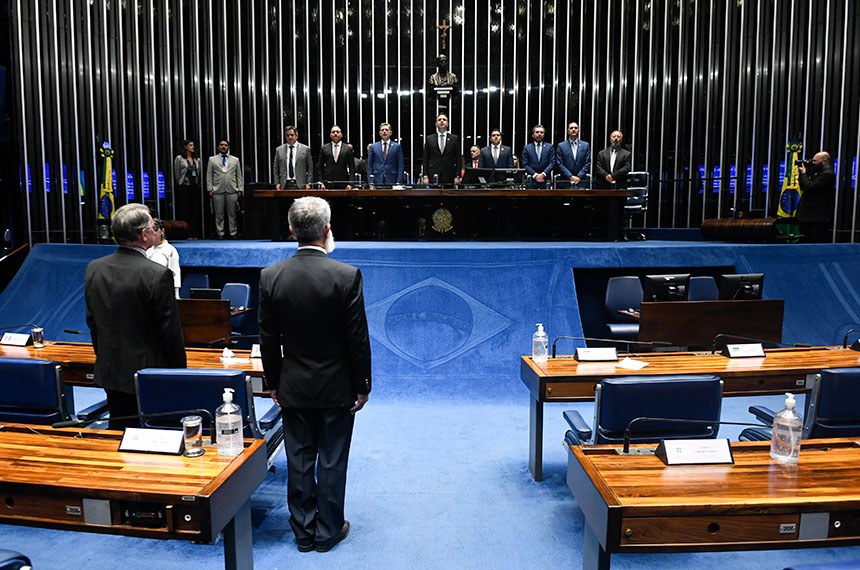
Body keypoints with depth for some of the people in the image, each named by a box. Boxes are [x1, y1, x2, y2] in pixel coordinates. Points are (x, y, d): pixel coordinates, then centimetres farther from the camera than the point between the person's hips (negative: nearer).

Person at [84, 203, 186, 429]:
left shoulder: (93, 269, 0)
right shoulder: (158, 275, -20)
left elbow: (92, 321, 10)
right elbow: (171, 332, -15)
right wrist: (179, 374, -3)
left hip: (109, 371, 6)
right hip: (149, 372, -6)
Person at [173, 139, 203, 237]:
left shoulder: (197, 159, 12)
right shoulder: (179, 158, -1)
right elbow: (177, 173, 1)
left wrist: (198, 183, 10)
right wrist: (181, 183, 4)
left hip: (195, 187, 4)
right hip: (184, 187, -4)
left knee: (196, 209, 2)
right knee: (185, 210, -4)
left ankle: (195, 233, 6)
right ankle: (186, 234, -2)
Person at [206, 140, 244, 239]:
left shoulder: (235, 160, 14)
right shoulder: (212, 160, 11)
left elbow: (239, 176, 12)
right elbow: (209, 176, 8)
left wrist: (240, 189, 3)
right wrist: (210, 189, -1)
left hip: (232, 190, 1)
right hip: (218, 191, -1)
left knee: (232, 214, 2)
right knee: (219, 214, 0)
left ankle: (233, 233, 8)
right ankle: (220, 234, 6)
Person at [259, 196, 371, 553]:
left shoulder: (271, 277, -8)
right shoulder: (347, 276, -17)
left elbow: (269, 340, -1)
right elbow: (358, 339, -12)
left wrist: (274, 384, 11)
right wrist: (363, 386, -1)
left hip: (294, 388, 3)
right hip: (337, 388, -2)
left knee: (299, 462, 14)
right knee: (332, 462, 11)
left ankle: (303, 532, 28)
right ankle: (328, 531, 25)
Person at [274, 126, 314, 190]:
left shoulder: (306, 149, 6)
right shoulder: (279, 150, 12)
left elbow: (310, 168, 5)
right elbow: (275, 168, 14)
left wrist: (308, 183, -3)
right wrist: (277, 183, 3)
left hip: (300, 185, -1)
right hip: (285, 185, 1)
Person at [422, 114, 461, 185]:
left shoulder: (454, 138, 9)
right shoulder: (429, 138, 10)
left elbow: (458, 159, 6)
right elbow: (425, 160, 8)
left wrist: (457, 176, -3)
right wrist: (425, 176, -1)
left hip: (449, 176, 0)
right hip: (433, 176, 0)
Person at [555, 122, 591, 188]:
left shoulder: (586, 145, 10)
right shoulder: (561, 146, 5)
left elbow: (588, 163, 5)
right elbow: (559, 164, 0)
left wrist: (579, 176, -7)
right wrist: (570, 176, -9)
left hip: (581, 182, 1)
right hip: (565, 183, -1)